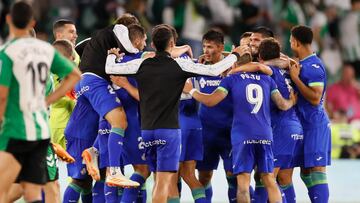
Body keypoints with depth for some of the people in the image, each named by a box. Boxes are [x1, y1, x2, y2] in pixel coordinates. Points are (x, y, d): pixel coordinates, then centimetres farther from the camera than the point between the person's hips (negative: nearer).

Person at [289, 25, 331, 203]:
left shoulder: (313, 66, -16)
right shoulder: (302, 64, 13)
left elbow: (315, 98, -22)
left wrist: (295, 78, -19)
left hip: (315, 125, -10)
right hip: (306, 126, 10)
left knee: (317, 170, -13)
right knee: (306, 171, 13)